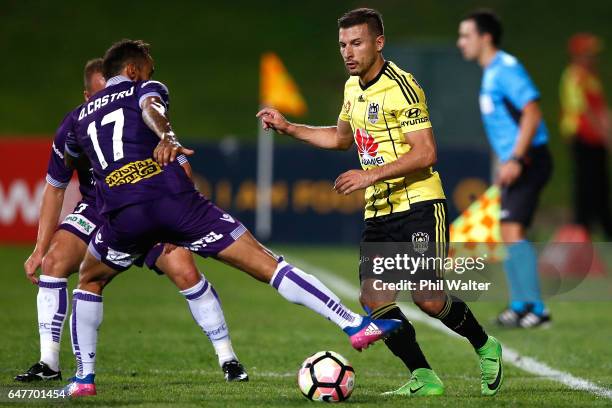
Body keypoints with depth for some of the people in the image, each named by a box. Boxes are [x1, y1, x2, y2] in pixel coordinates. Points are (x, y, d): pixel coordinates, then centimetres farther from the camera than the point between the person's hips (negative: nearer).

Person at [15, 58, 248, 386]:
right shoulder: (73, 129, -14)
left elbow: (181, 170, -13)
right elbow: (55, 188, -2)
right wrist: (40, 249, -5)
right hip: (97, 210, 2)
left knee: (185, 272, -22)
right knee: (54, 262, -19)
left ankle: (228, 359, -6)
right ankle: (48, 364, -8)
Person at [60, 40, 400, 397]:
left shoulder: (81, 116, 28)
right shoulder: (145, 88, 17)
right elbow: (150, 108, -8)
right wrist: (166, 137, -29)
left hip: (123, 216, 3)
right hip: (174, 200, -3)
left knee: (90, 281, 32)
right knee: (267, 264, -3)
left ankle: (84, 377, 23)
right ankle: (354, 325, -11)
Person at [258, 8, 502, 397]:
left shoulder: (400, 85, -14)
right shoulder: (353, 87, 12)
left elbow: (425, 153, -19)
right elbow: (342, 137, 30)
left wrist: (372, 175, -23)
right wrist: (288, 128, 22)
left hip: (418, 204, -8)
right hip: (378, 212, 8)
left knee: (428, 299, -14)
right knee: (374, 301, -6)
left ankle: (485, 347, 14)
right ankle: (424, 379, 3)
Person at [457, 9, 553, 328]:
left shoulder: (506, 68, -14)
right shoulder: (491, 73, 17)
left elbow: (532, 113, -21)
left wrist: (516, 160, -25)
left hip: (528, 160, -10)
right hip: (514, 162, 10)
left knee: (513, 232, -17)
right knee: (509, 236, 12)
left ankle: (536, 308, -17)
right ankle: (520, 306, 19)